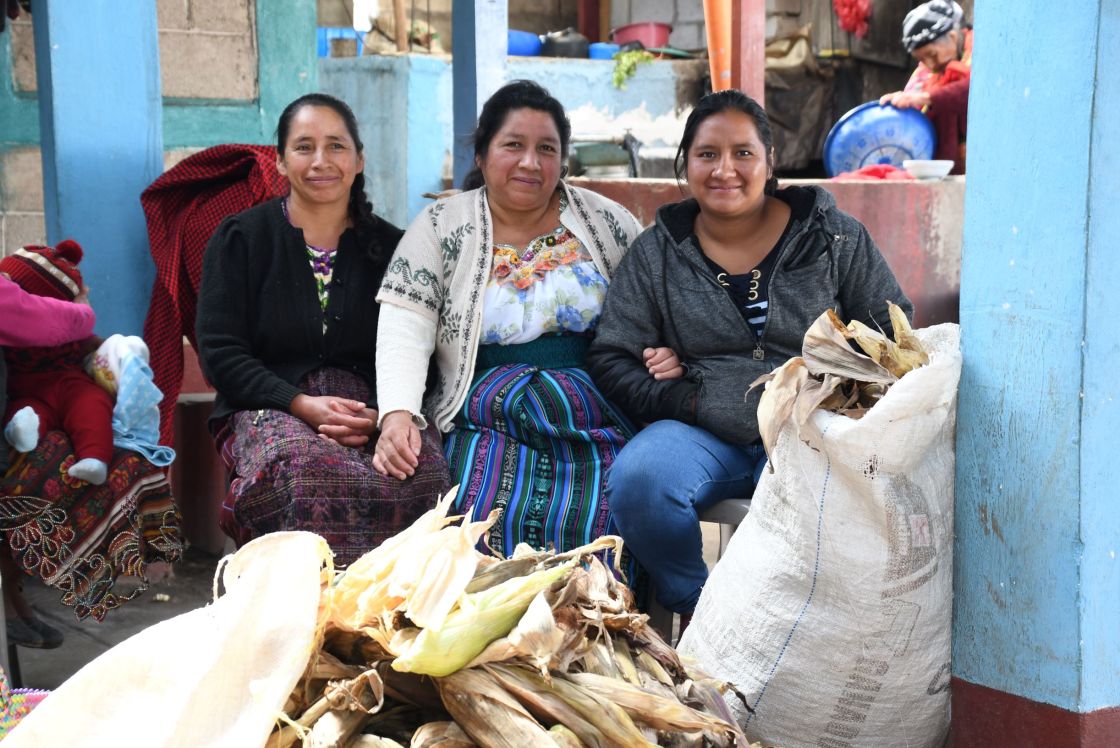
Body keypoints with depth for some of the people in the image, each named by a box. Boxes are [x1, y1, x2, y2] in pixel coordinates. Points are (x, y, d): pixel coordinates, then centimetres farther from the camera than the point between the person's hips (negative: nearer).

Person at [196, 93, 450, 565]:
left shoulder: (391, 248, 13)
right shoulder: (240, 238, 8)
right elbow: (219, 353, 0)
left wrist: (383, 415, -15)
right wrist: (302, 404, -15)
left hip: (377, 410, 2)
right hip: (268, 407, -1)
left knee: (426, 473, -33)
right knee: (309, 468, -38)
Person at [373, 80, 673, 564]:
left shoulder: (607, 222, 13)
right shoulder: (439, 228, 9)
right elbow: (403, 334, 0)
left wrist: (668, 354, -5)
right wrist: (397, 414, -17)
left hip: (596, 421, 1)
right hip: (487, 422, 0)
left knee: (594, 524, -26)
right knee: (490, 519, -28)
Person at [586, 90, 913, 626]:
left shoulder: (835, 238, 8)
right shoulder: (656, 253, 9)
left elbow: (893, 332, 10)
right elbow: (610, 361, 5)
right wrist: (694, 400, -11)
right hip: (703, 432, 1)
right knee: (636, 480, -31)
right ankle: (695, 605, -4)